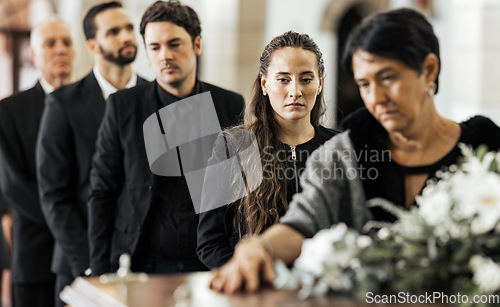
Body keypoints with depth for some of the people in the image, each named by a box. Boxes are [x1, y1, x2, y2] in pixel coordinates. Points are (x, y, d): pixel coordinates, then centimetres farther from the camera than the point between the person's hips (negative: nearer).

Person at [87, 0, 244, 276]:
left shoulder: (232, 106, 4)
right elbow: (102, 193, 3)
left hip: (210, 270, 1)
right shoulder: (123, 106, 2)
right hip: (140, 267, -1)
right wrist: (101, 274, -2)